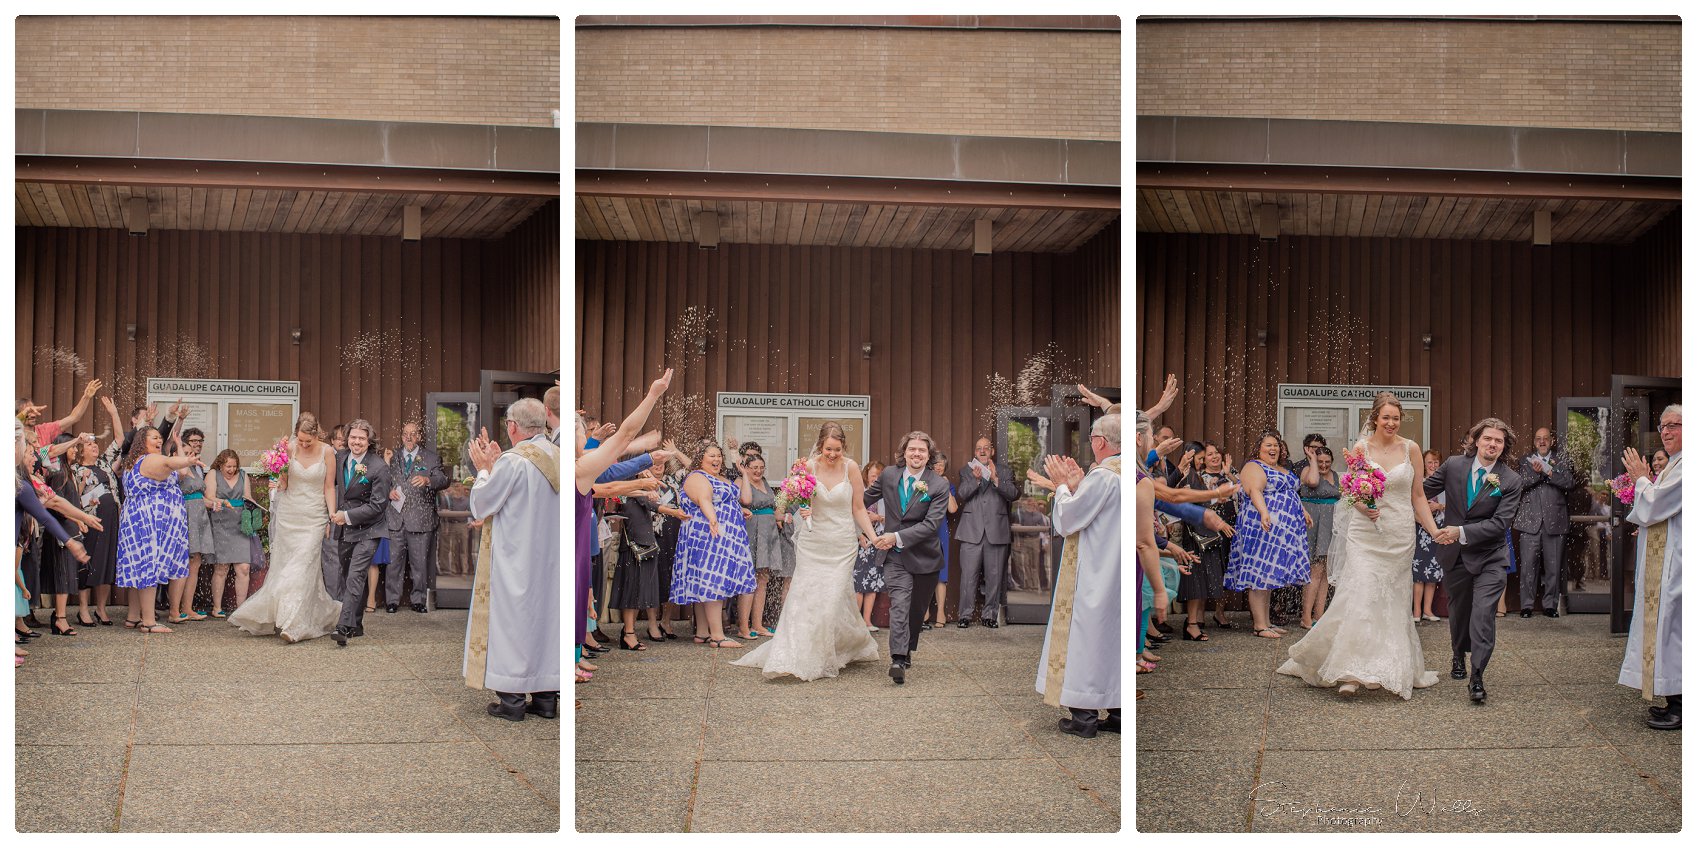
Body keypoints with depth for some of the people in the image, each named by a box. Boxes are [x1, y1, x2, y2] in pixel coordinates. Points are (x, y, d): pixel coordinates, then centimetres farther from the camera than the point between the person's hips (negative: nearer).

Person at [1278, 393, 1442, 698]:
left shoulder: (1410, 449, 4)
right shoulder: (1360, 449, -1)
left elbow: (1418, 495, 9)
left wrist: (1435, 531, 6)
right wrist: (1362, 507, -16)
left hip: (1399, 536, 2)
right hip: (1365, 534, -2)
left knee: (1392, 599, 6)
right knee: (1362, 596, -12)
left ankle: (1396, 668, 15)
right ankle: (1352, 673, -12)